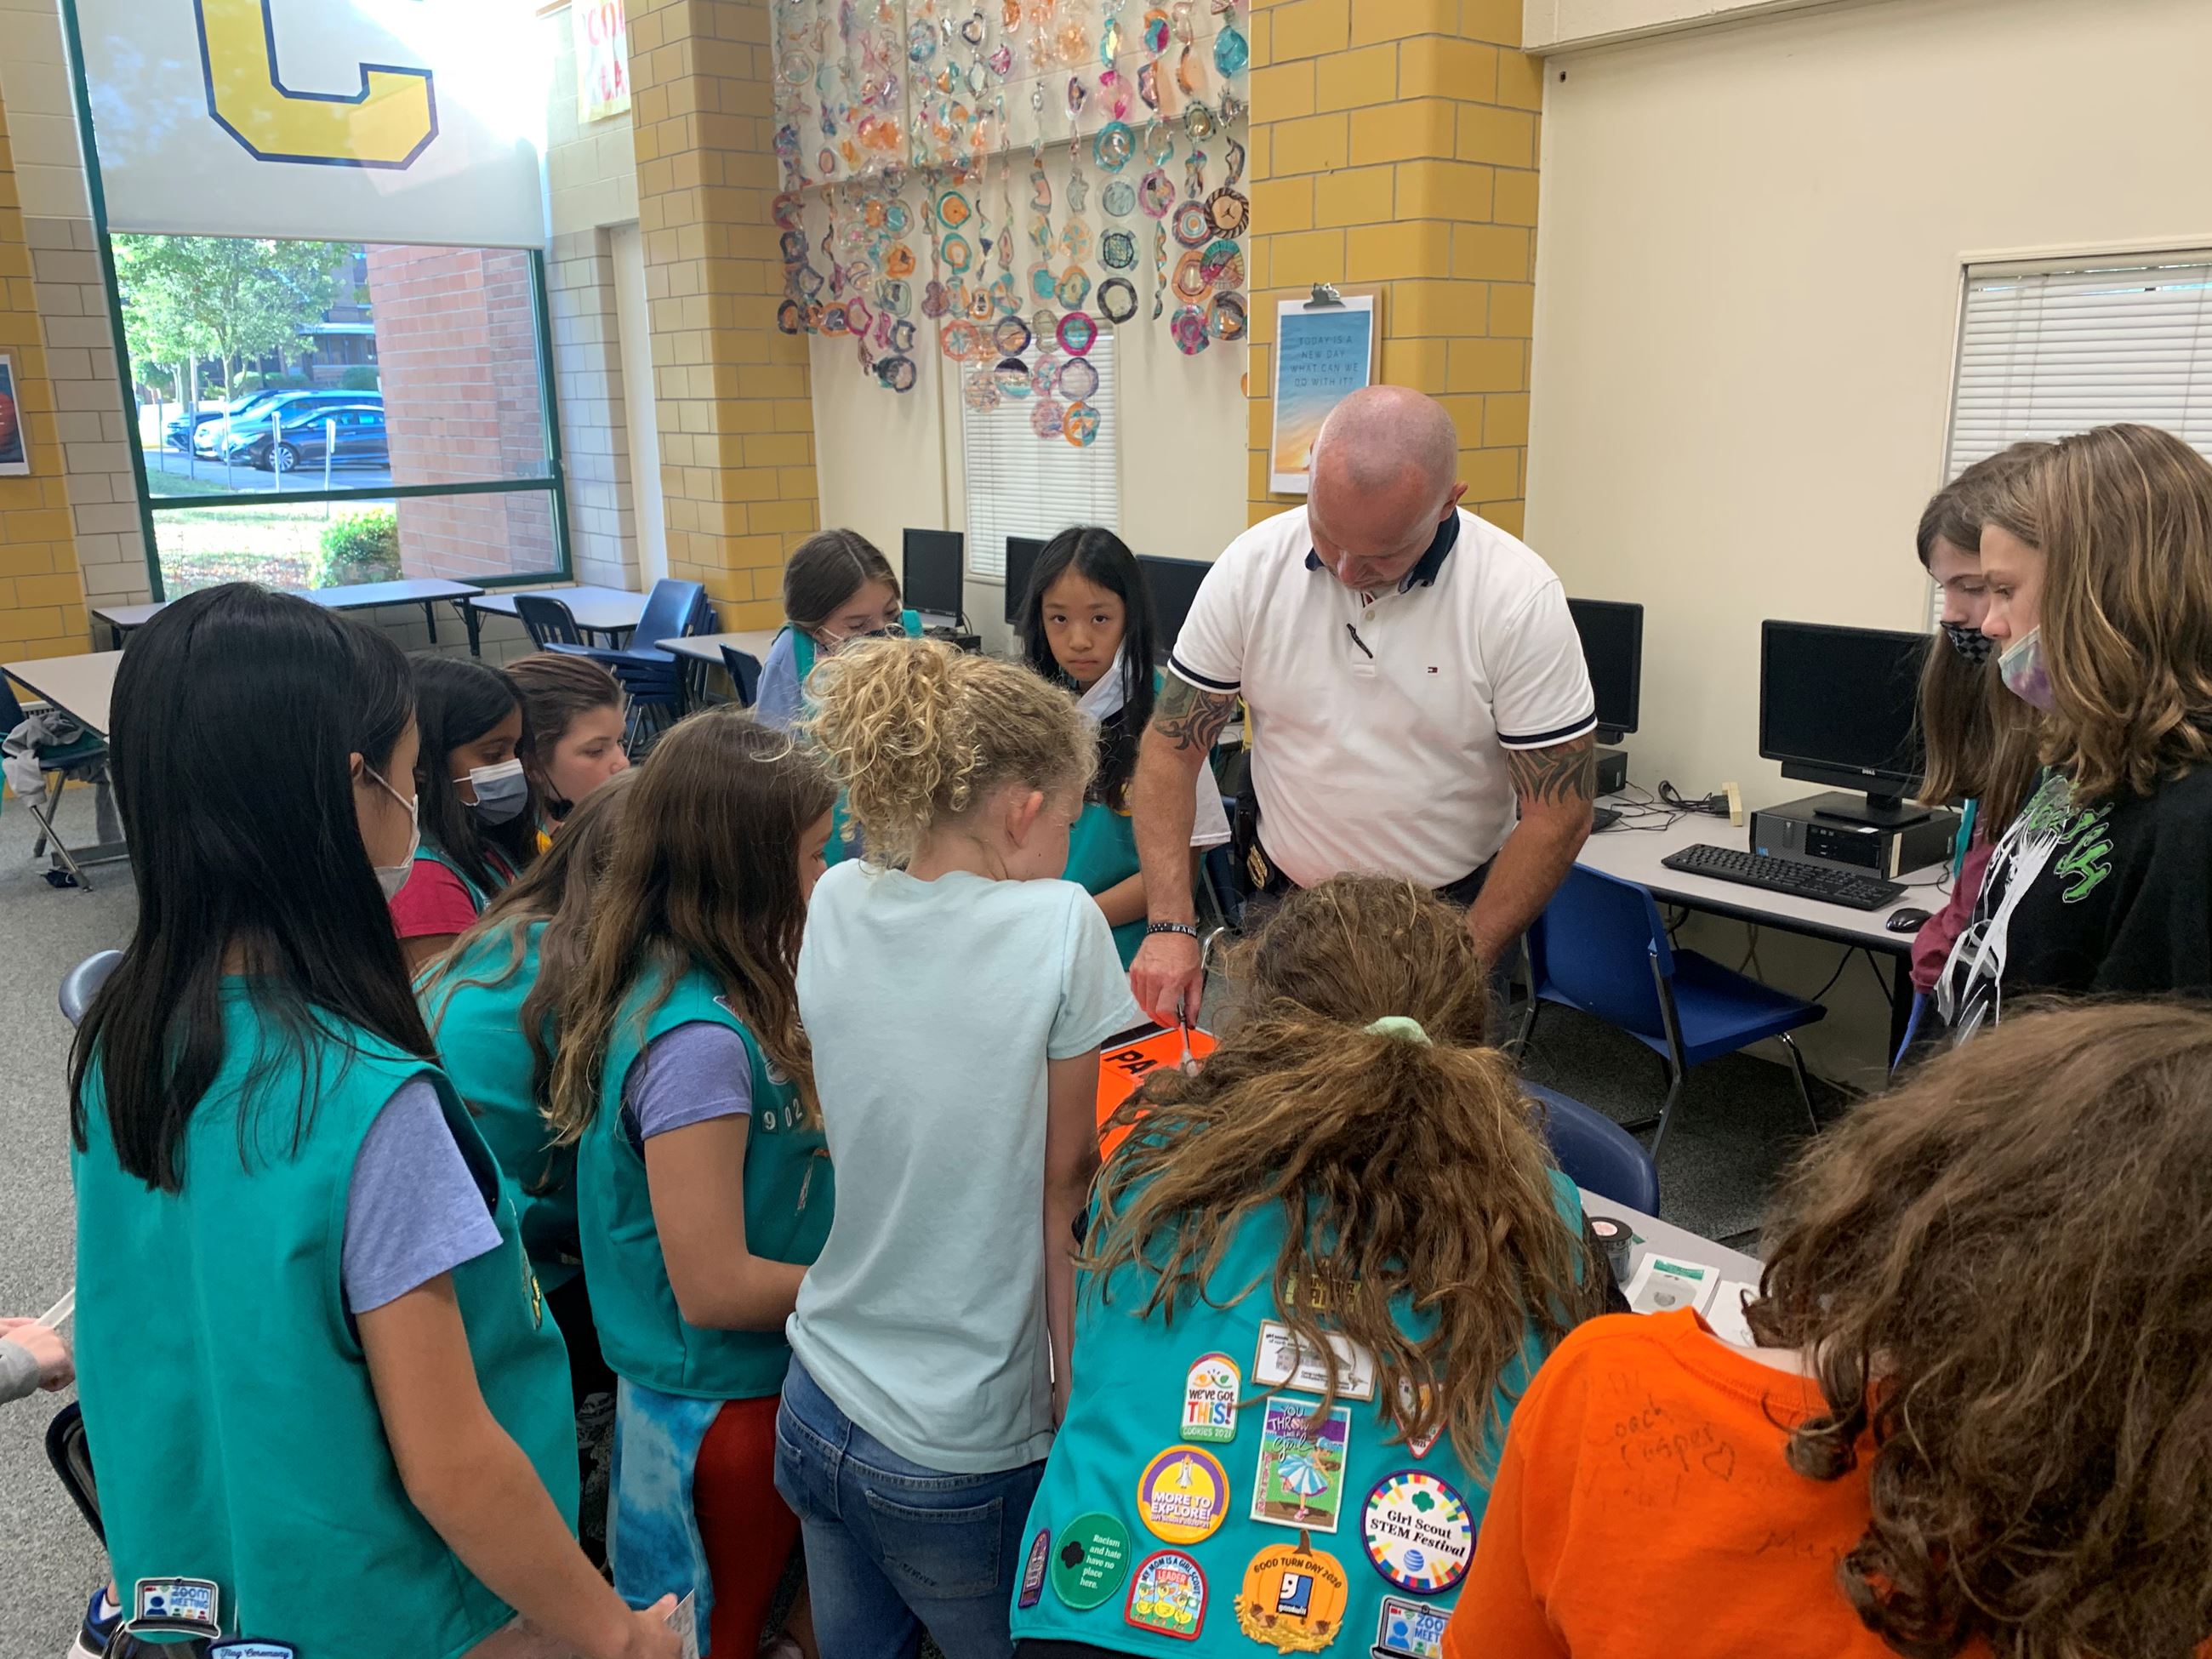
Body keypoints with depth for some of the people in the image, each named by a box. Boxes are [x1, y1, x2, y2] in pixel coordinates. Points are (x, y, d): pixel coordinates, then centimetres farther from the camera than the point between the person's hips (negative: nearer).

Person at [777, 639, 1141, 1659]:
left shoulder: (835, 908, -5)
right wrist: (1076, 1404, -2)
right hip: (959, 1467, -5)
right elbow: (1064, 1192, -13)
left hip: (817, 1417, 5)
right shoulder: (1058, 926, -19)